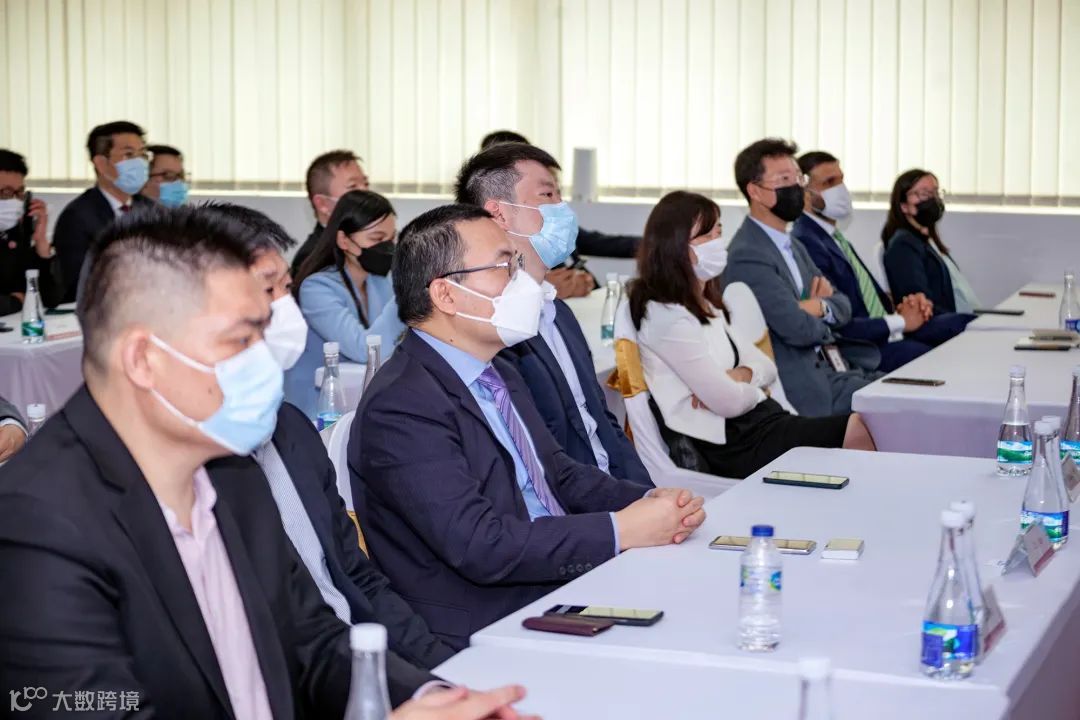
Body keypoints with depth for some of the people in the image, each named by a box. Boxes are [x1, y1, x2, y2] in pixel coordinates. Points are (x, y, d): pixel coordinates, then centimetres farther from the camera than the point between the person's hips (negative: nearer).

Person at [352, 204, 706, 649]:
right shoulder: (400, 407, -17)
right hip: (489, 633, -9)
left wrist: (650, 502, 1)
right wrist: (621, 531, -19)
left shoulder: (498, 374, 14)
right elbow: (480, 545, -24)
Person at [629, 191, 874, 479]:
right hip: (730, 443, -9)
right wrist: (751, 388, 4)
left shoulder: (704, 306, 17)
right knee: (861, 434, -16)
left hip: (756, 420, 9)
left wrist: (740, 376, -7)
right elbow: (729, 402, -18)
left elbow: (766, 366, 15)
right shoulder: (667, 317, -15)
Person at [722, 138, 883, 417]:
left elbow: (843, 307, 17)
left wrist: (821, 306, -6)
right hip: (807, 385, -9)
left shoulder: (793, 246, 17)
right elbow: (799, 329, -21)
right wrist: (818, 315, 1)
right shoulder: (748, 256, -16)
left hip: (835, 367, 9)